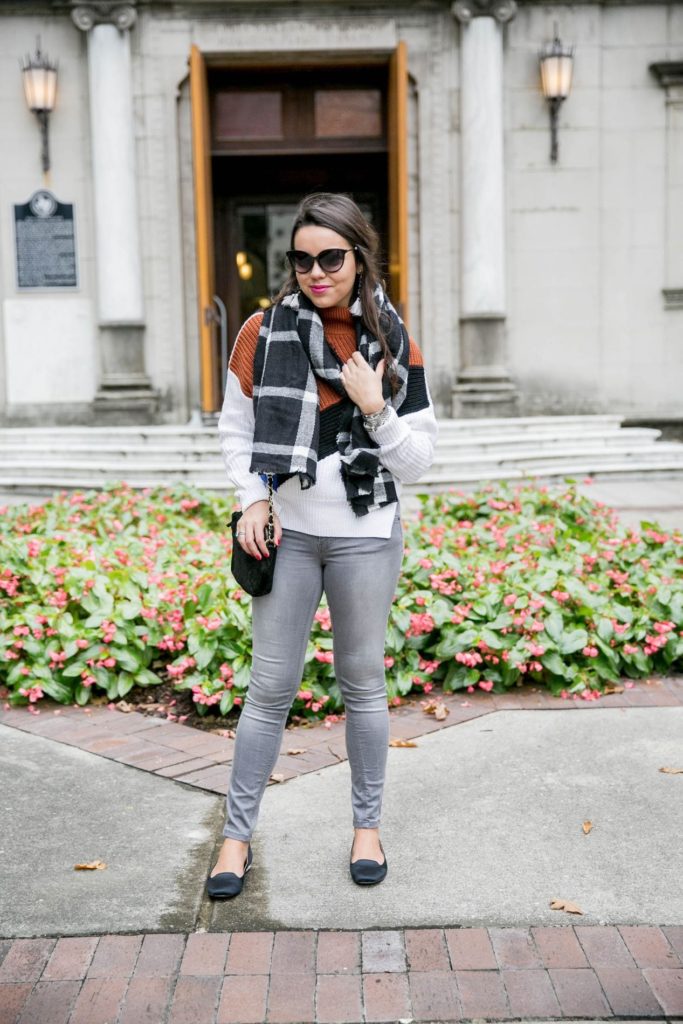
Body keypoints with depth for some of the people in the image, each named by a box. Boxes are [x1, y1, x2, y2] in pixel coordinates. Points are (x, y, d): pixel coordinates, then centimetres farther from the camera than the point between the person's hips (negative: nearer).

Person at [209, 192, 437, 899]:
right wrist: (252, 498, -8)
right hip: (287, 532, 0)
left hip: (366, 537, 0)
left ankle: (367, 825, 29)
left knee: (362, 681, 12)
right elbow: (235, 428, 7)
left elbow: (418, 461, -1)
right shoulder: (262, 333, -1)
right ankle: (237, 833, 20)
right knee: (270, 686, 5)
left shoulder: (394, 344, -2)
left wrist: (374, 407, -16)